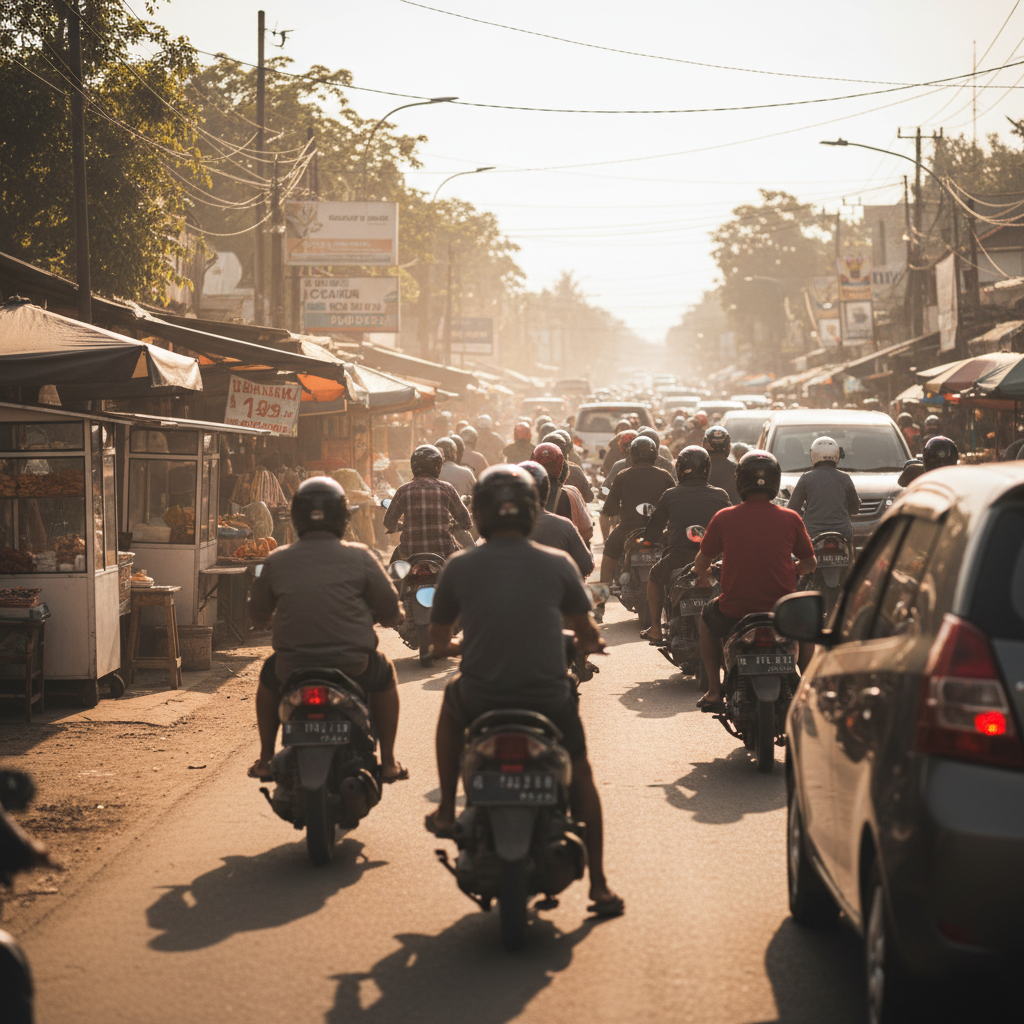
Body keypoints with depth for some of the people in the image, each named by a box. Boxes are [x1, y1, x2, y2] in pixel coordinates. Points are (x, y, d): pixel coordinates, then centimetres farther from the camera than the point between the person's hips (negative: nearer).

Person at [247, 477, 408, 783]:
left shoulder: (276, 561, -1)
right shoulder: (359, 557, -6)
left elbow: (257, 612, 12)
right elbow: (390, 611, 0)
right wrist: (387, 617, 25)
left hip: (292, 666, 1)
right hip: (352, 664, -1)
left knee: (269, 675, 35)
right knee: (384, 672, 31)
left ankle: (265, 759, 35)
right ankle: (388, 761, 28)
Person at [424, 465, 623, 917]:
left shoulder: (459, 567, -1)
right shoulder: (558, 564, -2)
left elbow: (438, 639, 11)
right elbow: (588, 636, 6)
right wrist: (591, 643, 30)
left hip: (482, 700, 0)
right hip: (549, 700, 0)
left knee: (452, 699, 36)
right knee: (581, 776, 25)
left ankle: (447, 810, 35)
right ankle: (599, 886, 20)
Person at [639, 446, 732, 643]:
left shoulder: (670, 495, 6)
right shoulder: (721, 495, 8)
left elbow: (651, 534, 14)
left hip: (679, 560, -1)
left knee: (655, 577, 31)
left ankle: (655, 628, 28)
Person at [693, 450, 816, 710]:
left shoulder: (723, 518, -5)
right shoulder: (790, 519, -4)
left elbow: (701, 565, 7)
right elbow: (810, 563, 10)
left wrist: (703, 573, 32)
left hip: (734, 611, -1)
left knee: (708, 615, 33)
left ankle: (714, 691, 29)